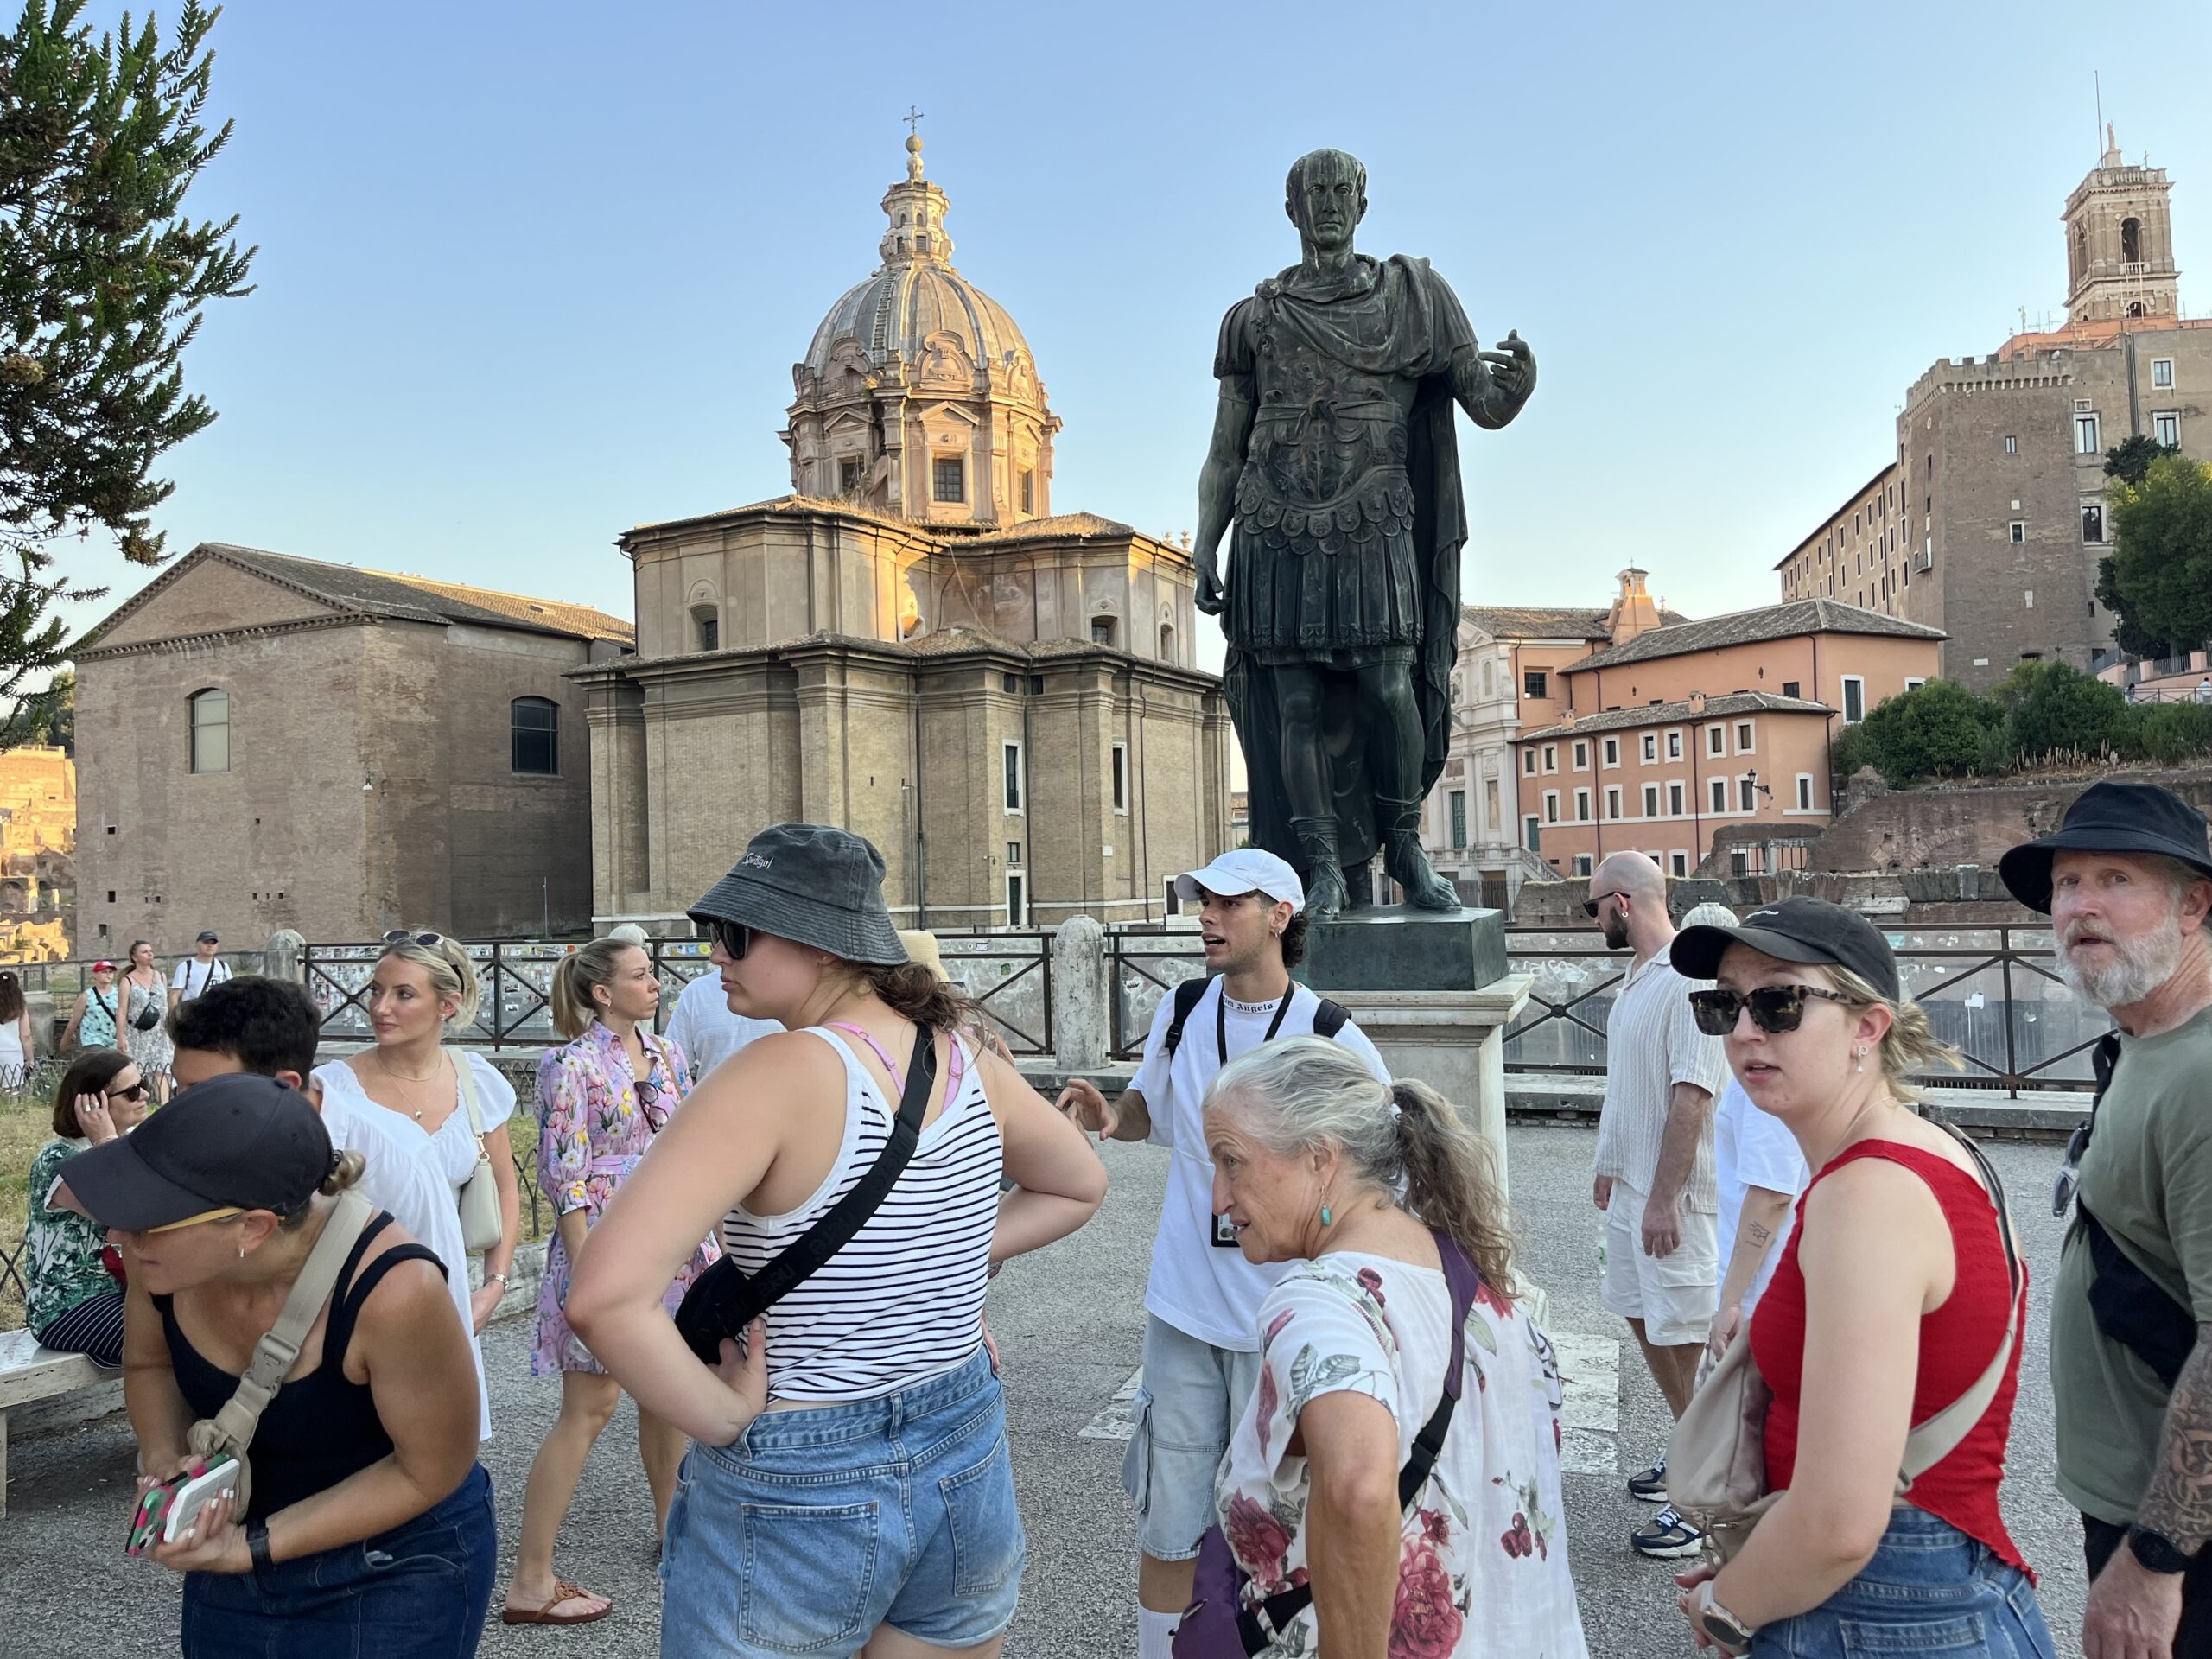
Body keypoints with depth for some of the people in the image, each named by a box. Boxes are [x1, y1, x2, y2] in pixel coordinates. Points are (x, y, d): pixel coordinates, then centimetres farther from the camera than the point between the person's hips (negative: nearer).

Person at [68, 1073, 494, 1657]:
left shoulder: (393, 1291, -36)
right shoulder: (168, 1253, -20)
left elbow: (430, 1471, -21)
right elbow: (150, 1365, 2)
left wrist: (254, 1547, -23)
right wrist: (164, 1460, -15)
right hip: (237, 1544, 5)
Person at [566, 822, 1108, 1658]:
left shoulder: (777, 1074, -23)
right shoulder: (971, 1063, -5)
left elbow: (605, 1296, -32)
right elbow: (1079, 1187, 15)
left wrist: (725, 1417, -18)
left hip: (791, 1490, -5)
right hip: (967, 1464, 5)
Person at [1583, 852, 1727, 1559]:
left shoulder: (1687, 982, -21)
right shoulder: (1634, 977, 10)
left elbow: (1691, 1098, -24)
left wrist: (1663, 1200, -24)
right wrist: (1610, 1168, 22)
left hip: (1674, 1197, -10)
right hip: (1631, 1188, 10)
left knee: (1682, 1339, -2)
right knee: (1642, 1319, 20)